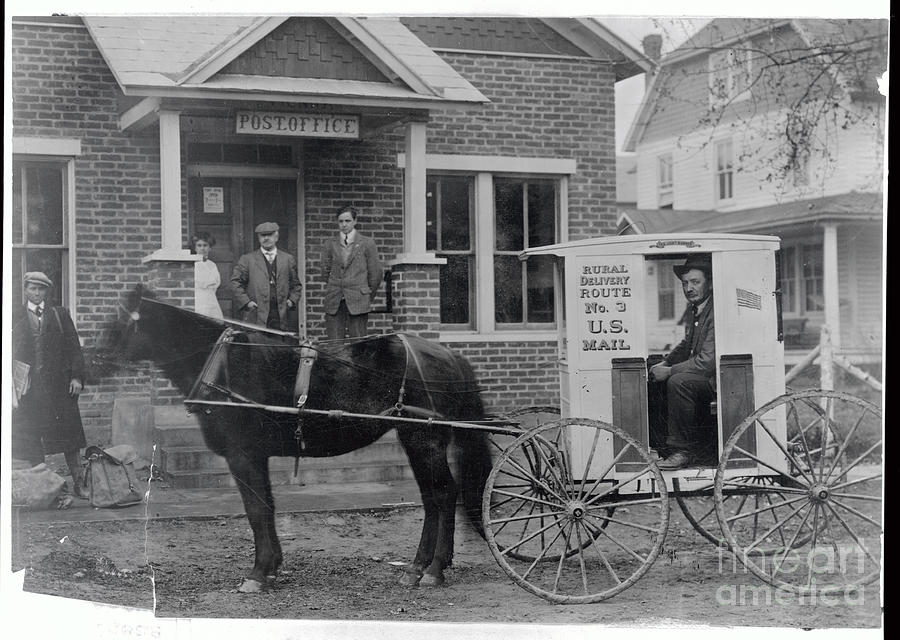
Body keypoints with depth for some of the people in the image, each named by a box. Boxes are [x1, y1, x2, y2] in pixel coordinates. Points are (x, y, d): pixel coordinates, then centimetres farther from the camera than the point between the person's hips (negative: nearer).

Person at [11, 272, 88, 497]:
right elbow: (10, 350, 7)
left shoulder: (60, 314, 10)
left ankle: (78, 483, 2)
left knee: (68, 434, -2)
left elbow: (74, 348, 7)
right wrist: (11, 381, -4)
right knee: (30, 440, 1)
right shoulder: (15, 316, 10)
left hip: (59, 384, 0)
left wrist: (77, 377, -3)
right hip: (28, 385, 1)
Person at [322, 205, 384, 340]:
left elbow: (376, 273, 7)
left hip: (357, 302, -2)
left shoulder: (367, 243, 4)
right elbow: (325, 271, 17)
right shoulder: (330, 244, 11)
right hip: (334, 303, 2)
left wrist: (368, 296, 12)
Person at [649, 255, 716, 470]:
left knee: (677, 382, -32)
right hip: (699, 374, 10)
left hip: (717, 380, -10)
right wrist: (665, 363, 8)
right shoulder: (694, 309, 10)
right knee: (650, 381, 2)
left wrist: (669, 371, -19)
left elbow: (707, 362, -25)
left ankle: (682, 450, -23)